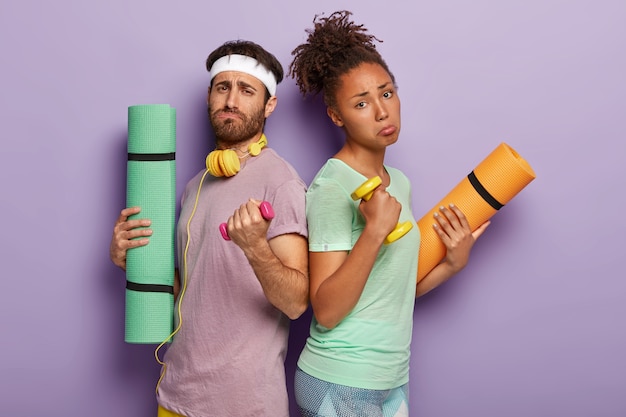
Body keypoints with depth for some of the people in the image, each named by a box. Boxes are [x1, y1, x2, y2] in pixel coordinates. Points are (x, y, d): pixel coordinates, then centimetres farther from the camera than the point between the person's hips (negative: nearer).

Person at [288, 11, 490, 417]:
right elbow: (326, 311, -22)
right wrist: (374, 231, -31)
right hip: (341, 384, -7)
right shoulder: (333, 186, -17)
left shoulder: (399, 183, 7)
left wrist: (452, 263, -2)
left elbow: (397, 290, 11)